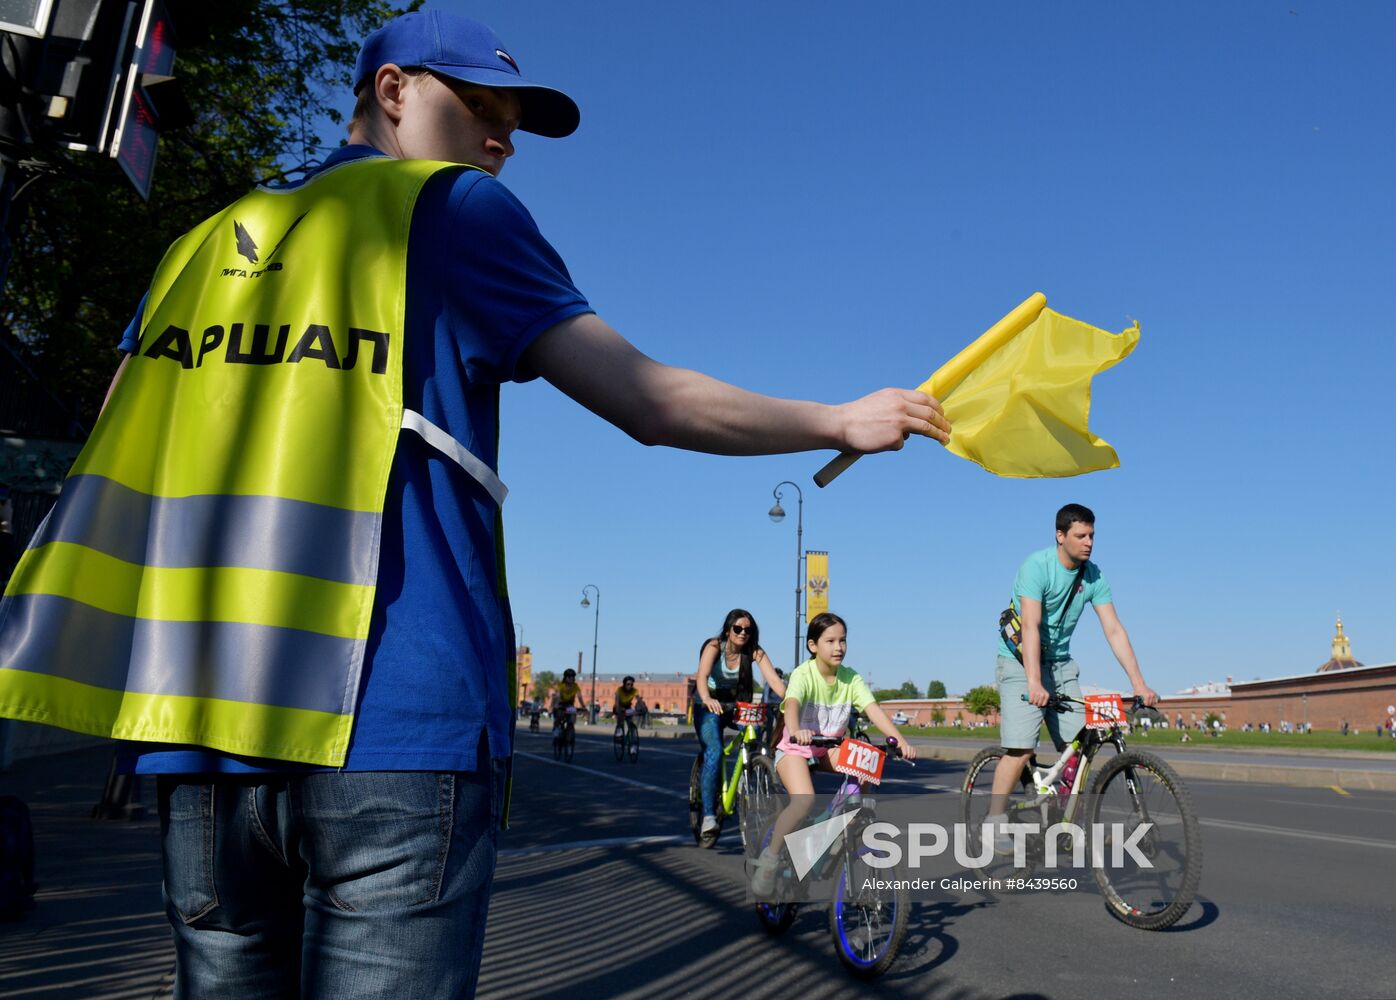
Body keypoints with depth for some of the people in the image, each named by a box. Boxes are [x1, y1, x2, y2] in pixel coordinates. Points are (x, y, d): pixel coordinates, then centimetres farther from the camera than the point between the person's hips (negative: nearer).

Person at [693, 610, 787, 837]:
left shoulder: (754, 651, -12)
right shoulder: (714, 646, -19)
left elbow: (773, 678, -24)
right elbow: (702, 676, -35)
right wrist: (707, 699, -56)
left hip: (734, 705, 4)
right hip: (709, 705, -4)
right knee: (714, 752, -25)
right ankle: (708, 815, -24)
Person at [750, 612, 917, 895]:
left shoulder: (851, 678, -7)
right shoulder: (803, 674, -19)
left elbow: (873, 709, -19)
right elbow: (792, 703, -38)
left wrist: (901, 740, -35)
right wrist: (796, 731, -61)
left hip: (830, 748, 5)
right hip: (795, 748, -4)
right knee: (804, 800, -30)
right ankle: (769, 859, -13)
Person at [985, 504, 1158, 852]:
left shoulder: (1094, 576, -3)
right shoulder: (1037, 566, -19)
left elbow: (1114, 630, -5)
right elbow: (1031, 626, -29)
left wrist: (1138, 684, -13)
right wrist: (1034, 683, -38)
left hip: (1060, 663, 6)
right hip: (1021, 660, -6)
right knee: (1021, 748, -15)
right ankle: (995, 820, -2)